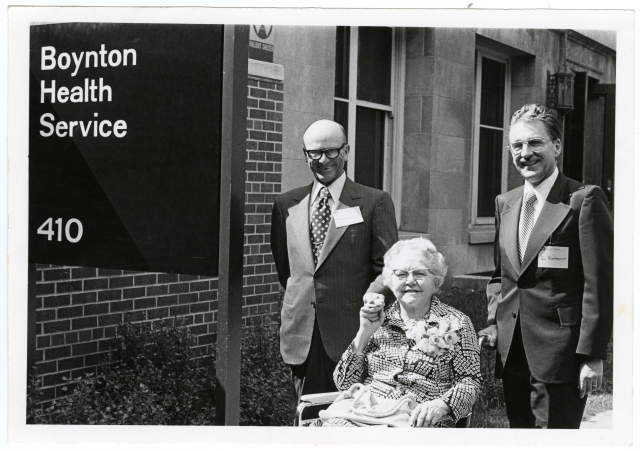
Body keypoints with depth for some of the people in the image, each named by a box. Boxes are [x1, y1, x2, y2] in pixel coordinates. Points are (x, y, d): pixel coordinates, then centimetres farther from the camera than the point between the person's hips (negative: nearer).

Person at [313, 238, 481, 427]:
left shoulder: (455, 323, 11)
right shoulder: (380, 321, 18)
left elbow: (471, 381, 4)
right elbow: (344, 383, 13)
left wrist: (441, 405, -16)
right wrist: (364, 333, 3)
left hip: (418, 422, -3)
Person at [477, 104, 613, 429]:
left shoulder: (584, 200, -7)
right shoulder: (505, 203, 14)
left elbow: (599, 284, -11)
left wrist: (592, 355, -14)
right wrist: (494, 322, 8)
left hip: (558, 356, -6)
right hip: (512, 353, 6)